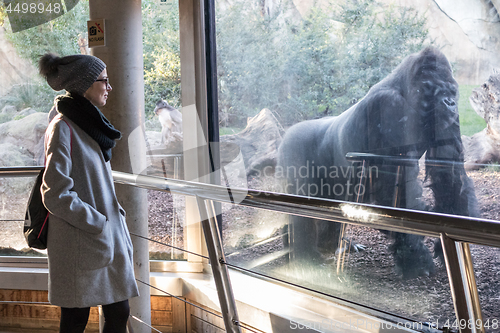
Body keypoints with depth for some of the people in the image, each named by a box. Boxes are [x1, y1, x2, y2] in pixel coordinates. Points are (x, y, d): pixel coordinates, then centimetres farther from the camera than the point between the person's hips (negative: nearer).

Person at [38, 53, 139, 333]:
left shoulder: (91, 125, 14)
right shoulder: (63, 128, -13)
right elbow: (55, 196, -18)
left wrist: (115, 214, 11)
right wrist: (99, 223, -15)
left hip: (109, 240, 8)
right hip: (79, 246, -8)